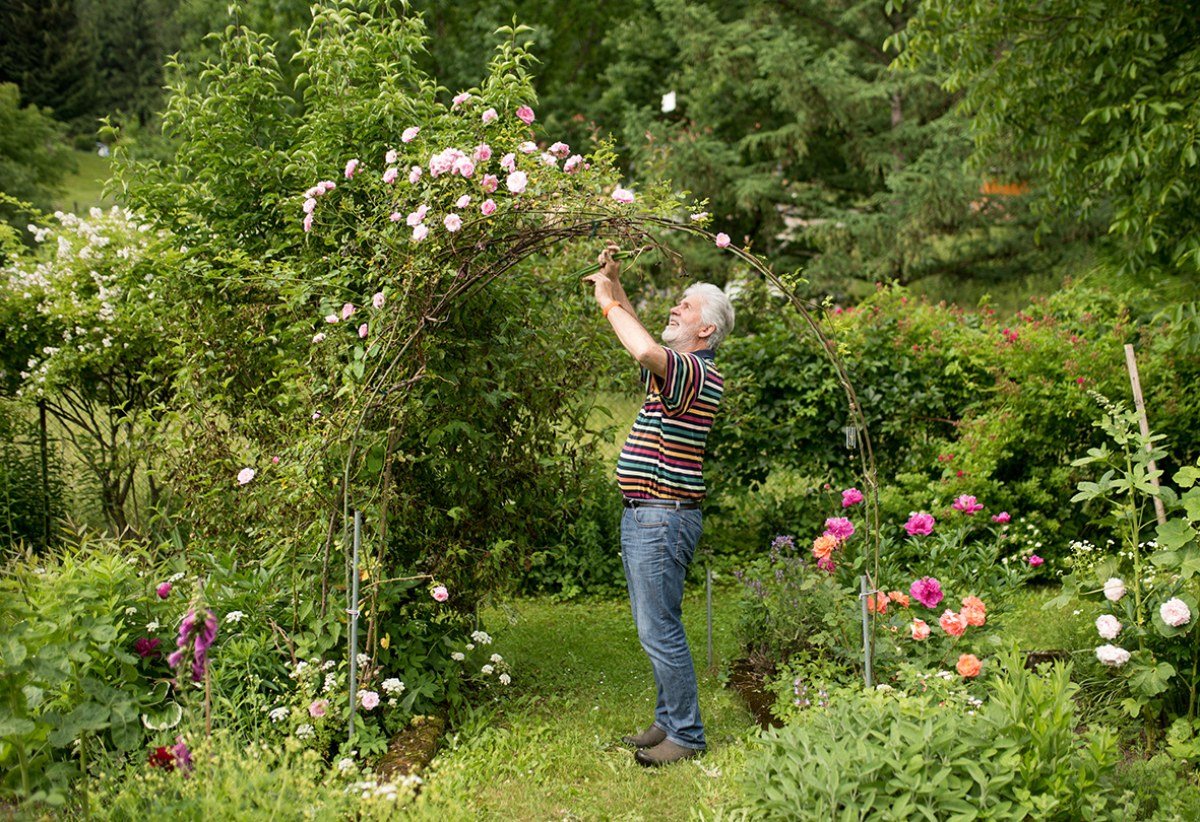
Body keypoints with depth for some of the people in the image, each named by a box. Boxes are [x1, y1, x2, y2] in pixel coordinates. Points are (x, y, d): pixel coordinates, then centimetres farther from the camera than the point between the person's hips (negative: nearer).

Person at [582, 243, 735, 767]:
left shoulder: (699, 374, -16)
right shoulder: (675, 368, 15)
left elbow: (646, 351, -36)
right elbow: (642, 345, 32)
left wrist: (609, 303, -20)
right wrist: (615, 285, 19)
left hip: (663, 517, -11)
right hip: (642, 514, 11)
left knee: (660, 629, -6)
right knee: (654, 628, 15)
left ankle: (686, 735, 4)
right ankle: (667, 722, 25)